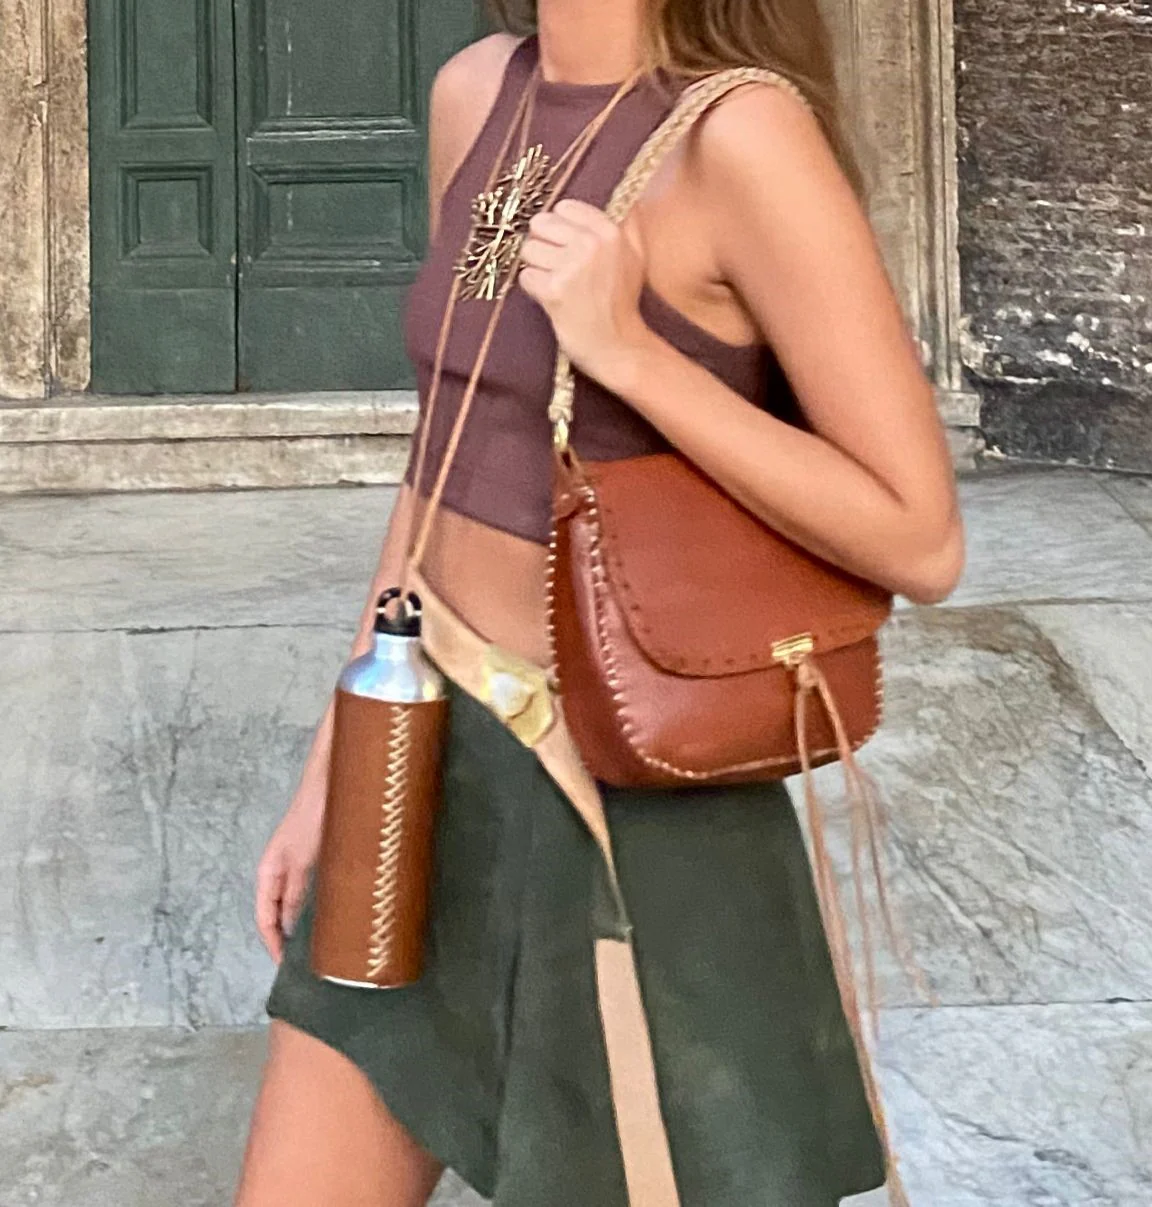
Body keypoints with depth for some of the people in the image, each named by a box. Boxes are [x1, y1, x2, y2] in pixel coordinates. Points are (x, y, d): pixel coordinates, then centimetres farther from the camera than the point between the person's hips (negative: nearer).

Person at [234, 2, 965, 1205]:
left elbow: (922, 544, -18)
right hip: (435, 764, 7)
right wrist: (330, 766, 13)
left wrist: (624, 348, -25)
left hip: (628, 809, -7)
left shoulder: (744, 133, -19)